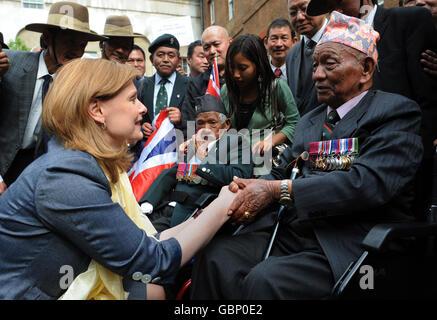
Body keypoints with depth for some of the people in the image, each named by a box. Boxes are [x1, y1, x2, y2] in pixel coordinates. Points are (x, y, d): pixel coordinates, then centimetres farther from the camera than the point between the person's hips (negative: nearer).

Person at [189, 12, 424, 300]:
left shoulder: (397, 113, -2)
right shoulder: (310, 121, 21)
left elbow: (369, 183, -18)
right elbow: (282, 173, 20)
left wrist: (278, 190, -20)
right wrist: (250, 188, -4)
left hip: (347, 249, -6)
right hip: (288, 232, 6)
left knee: (264, 281, -30)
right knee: (214, 257, -18)